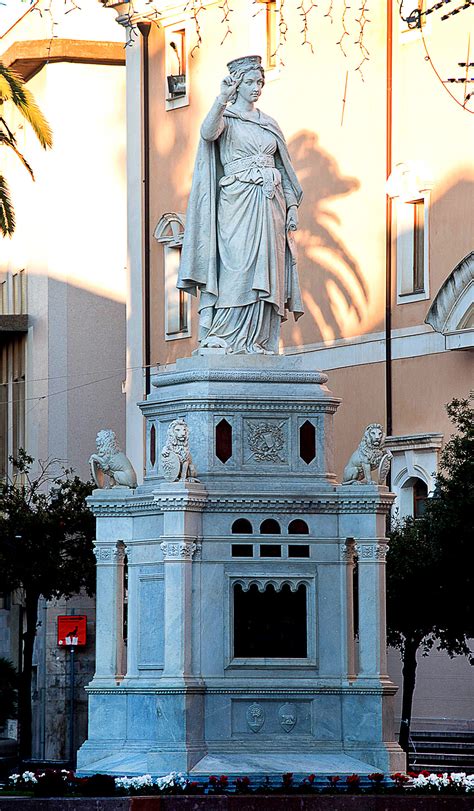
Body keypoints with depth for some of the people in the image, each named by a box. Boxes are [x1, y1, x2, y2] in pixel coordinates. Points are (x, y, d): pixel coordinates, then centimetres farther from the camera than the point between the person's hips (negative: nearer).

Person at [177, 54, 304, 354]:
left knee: (267, 268, -3)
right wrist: (223, 99, -33)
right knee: (238, 265, -18)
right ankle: (221, 338, -20)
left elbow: (283, 167, 19)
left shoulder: (269, 124, 20)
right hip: (237, 201, -5)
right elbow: (208, 132, -20)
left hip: (269, 203, 5)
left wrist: (292, 205, 9)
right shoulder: (225, 117, 4)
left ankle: (257, 341, -5)